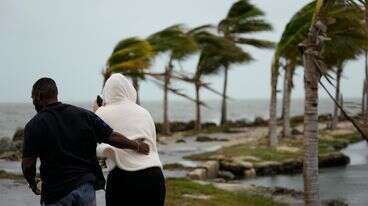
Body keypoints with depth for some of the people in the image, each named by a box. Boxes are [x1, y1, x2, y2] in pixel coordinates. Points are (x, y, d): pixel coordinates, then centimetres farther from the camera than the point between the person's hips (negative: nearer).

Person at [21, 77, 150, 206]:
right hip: (86, 187, 3)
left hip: (55, 192, -3)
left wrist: (32, 184, 9)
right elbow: (112, 137, 2)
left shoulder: (35, 125, -6)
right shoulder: (83, 115, 4)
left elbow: (28, 164, -11)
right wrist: (136, 145, 19)